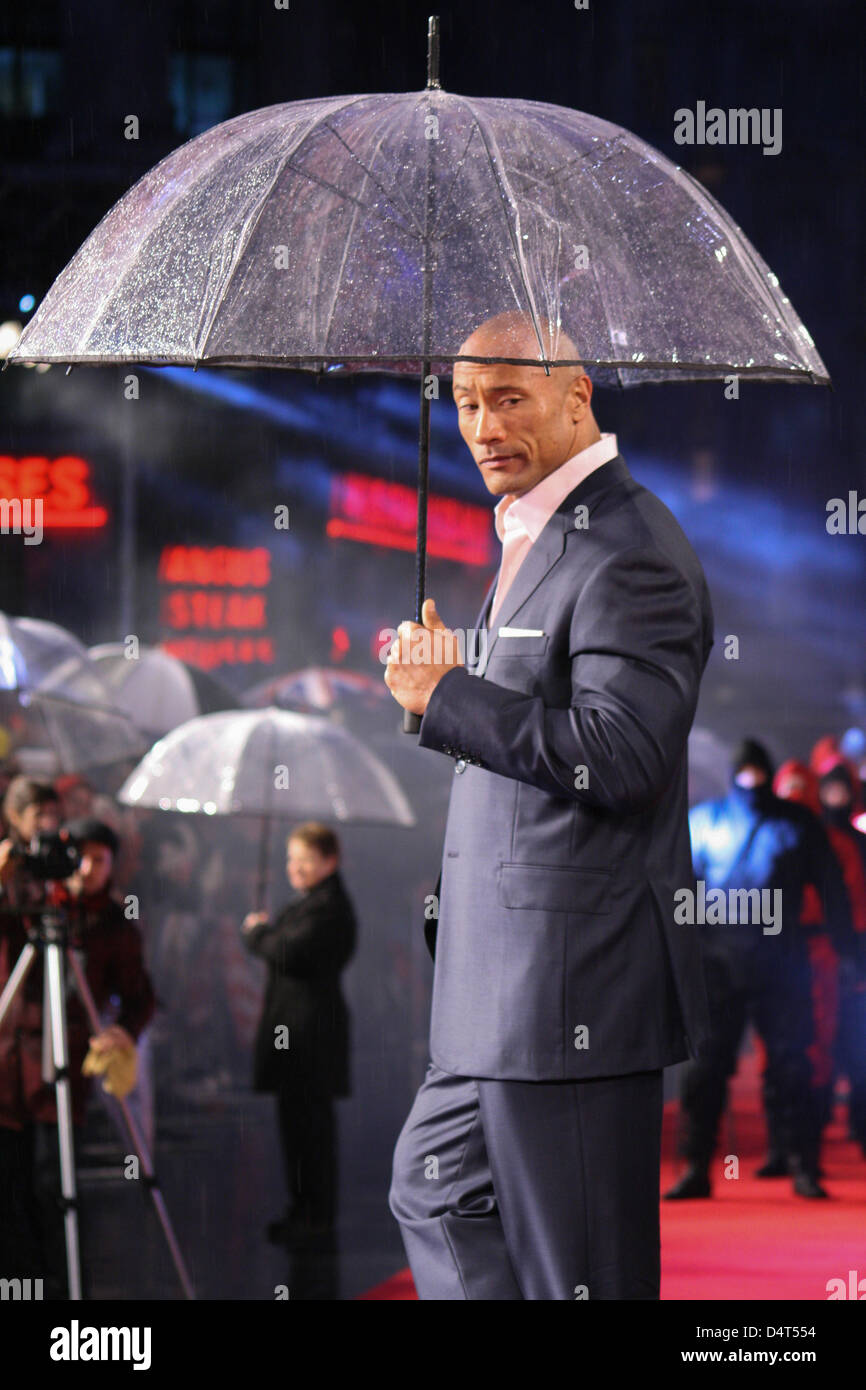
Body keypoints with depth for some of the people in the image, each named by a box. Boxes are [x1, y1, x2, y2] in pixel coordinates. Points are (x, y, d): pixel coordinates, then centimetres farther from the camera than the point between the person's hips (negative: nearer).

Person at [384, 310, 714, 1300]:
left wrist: (448, 698, -16)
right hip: (508, 977, 11)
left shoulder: (627, 551, -15)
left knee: (576, 1269, -5)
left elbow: (620, 755, -25)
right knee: (434, 1190, 21)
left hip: (574, 981, -11)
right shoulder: (533, 539, 18)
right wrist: (452, 687, 6)